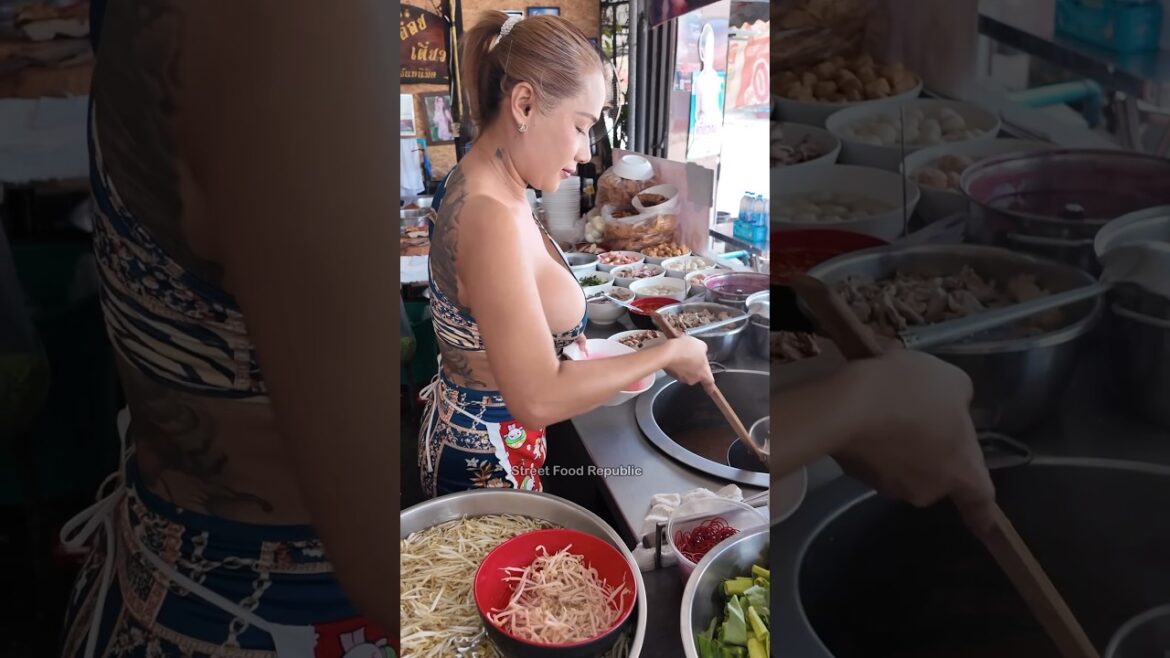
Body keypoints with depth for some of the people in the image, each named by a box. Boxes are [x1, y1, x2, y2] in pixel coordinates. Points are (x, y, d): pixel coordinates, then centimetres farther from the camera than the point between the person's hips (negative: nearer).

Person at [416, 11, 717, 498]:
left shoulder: (478, 185, 0)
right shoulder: (492, 217, -29)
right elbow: (538, 398, -32)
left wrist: (562, 335, 4)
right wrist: (667, 353, -22)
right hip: (485, 458, -8)